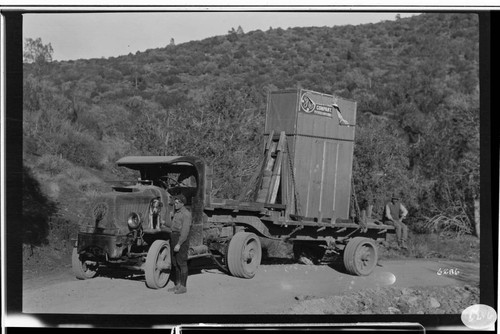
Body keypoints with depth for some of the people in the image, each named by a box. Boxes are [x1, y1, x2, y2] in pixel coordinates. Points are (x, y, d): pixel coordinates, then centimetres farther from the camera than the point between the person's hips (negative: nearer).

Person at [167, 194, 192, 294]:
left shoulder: (186, 214, -14)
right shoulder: (176, 213, 16)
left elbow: (185, 230, -20)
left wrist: (179, 244, -24)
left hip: (182, 239, -9)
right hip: (174, 237, 9)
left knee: (181, 263, -6)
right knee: (175, 262, 10)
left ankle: (183, 287, -2)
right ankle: (177, 285, 16)